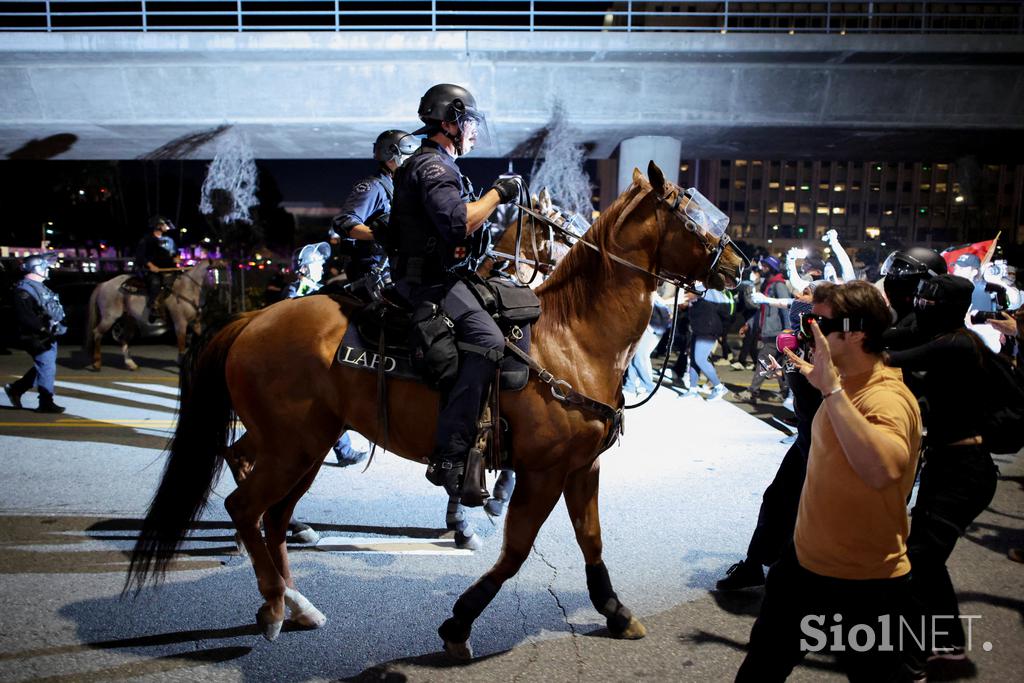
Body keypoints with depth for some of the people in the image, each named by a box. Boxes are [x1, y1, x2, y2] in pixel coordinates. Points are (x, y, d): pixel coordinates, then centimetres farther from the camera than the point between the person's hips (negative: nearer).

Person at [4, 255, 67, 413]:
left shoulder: (39, 287, 16)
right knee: (47, 368, -5)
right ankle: (46, 403, 3)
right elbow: (25, 317, -24)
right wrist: (44, 328, -25)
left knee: (42, 367, 19)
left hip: (49, 336, 10)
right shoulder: (24, 289, -15)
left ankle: (15, 389, 31)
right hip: (39, 338, -10)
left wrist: (56, 326, 14)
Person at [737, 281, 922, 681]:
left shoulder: (887, 397, -26)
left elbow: (881, 469, -46)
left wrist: (831, 389, -44)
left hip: (863, 587, -9)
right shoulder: (846, 385, 2)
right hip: (804, 561, 9)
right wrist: (819, 381, 16)